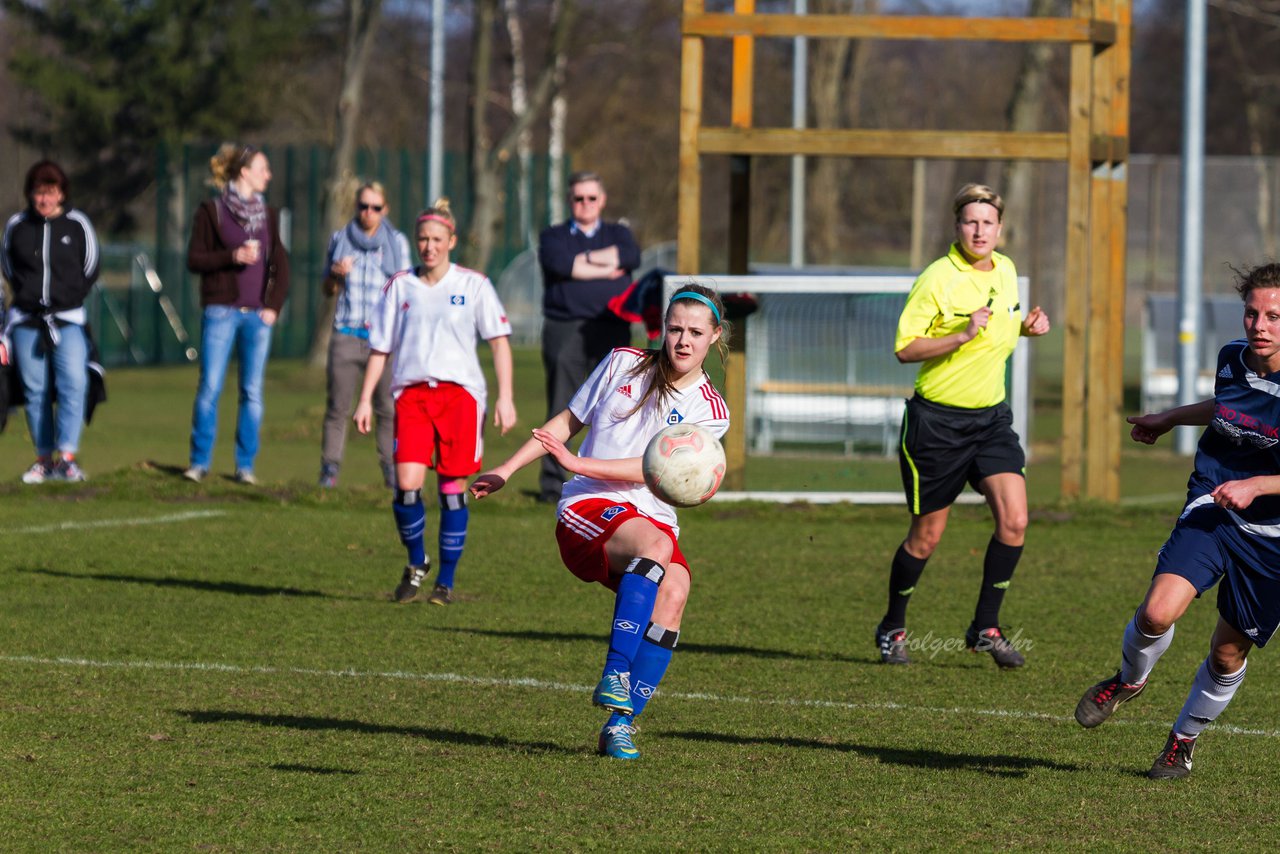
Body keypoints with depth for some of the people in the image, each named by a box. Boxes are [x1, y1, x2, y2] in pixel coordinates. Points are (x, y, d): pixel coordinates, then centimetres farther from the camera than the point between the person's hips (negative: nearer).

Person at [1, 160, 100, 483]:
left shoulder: (77, 224, 1)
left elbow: (90, 271, 10)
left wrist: (68, 298, 6)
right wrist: (27, 296, 11)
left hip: (69, 320, -2)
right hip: (26, 320, 2)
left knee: (73, 383, -17)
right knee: (35, 390, 2)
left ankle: (67, 456, -19)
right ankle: (44, 458, 9)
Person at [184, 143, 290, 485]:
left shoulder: (268, 213, 13)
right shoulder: (211, 210, 1)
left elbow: (280, 265, 13)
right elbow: (194, 260, -2)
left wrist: (274, 306, 1)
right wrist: (232, 256, -15)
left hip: (258, 314, 3)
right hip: (221, 311, -3)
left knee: (252, 391, 2)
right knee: (209, 388, -5)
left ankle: (245, 465, 8)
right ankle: (200, 461, 4)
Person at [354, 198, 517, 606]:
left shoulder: (473, 285, 3)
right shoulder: (399, 286, 9)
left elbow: (499, 340, 2)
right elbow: (379, 347, 14)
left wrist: (505, 397, -6)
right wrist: (365, 399, 8)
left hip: (460, 392, -1)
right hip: (411, 393, 1)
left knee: (452, 487, -1)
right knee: (407, 483, -13)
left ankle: (446, 581, 11)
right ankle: (416, 563, 11)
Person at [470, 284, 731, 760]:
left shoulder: (710, 411, 5)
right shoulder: (623, 365, 9)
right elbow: (566, 421, 19)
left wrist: (578, 463, -13)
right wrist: (506, 471, 16)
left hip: (653, 518, 2)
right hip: (589, 508, -2)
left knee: (674, 591, -30)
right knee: (655, 545, -36)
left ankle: (620, 723, -24)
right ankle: (615, 675, -44)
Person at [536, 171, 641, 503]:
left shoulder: (618, 234, 19)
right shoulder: (553, 236, 14)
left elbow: (631, 257, -5)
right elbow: (559, 263, -9)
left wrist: (583, 260, -7)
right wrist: (605, 269, -6)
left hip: (612, 329, 2)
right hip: (565, 329, -2)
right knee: (560, 413, -7)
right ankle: (553, 484, -4)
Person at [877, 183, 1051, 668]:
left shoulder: (1006, 271, 6)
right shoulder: (938, 278, -14)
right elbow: (904, 349, -15)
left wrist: (1027, 326, 3)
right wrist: (962, 336, -26)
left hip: (989, 417, 5)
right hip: (938, 419, -5)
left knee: (1014, 521, -11)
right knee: (926, 536, 3)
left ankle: (985, 628, 3)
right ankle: (892, 629, 25)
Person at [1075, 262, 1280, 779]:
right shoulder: (1232, 358, 0)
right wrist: (1170, 419, 34)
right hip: (1211, 508, 3)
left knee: (1229, 654, 9)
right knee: (1157, 613, -21)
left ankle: (1184, 740, 36)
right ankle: (1129, 679, 12)